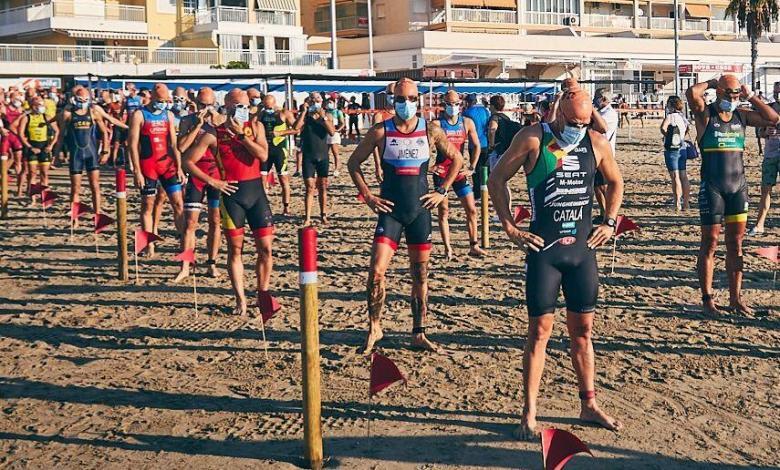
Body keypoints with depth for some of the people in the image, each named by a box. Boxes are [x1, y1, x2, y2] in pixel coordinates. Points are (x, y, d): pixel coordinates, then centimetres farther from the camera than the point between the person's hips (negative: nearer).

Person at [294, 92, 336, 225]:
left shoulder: (326, 116, 3)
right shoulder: (304, 116, 2)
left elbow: (332, 132, -12)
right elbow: (296, 128, -18)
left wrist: (323, 116, -18)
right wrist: (304, 111, -16)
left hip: (322, 156, 1)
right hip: (308, 156, -1)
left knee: (323, 187, 7)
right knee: (310, 187, -4)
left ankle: (323, 215, 15)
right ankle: (307, 217, -3)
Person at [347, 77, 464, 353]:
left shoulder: (430, 132, 0)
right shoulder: (381, 132, -3)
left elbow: (457, 159, 12)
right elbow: (354, 162, 5)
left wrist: (442, 191, 4)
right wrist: (368, 197, -1)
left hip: (420, 210, 2)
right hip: (390, 211, -2)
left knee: (420, 274, 7)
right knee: (376, 271, -11)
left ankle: (418, 334, 17)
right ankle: (374, 328, 6)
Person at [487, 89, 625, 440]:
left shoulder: (596, 143, 4)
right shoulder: (533, 139, -8)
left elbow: (615, 182, 21)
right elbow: (496, 179, -3)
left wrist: (610, 222, 10)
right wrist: (510, 227, -7)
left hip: (582, 249, 4)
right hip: (543, 250, -4)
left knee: (583, 328, 12)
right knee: (540, 329, -3)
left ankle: (589, 405, 23)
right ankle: (529, 414, 4)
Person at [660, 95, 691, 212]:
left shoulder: (670, 116, -12)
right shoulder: (682, 117, 11)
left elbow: (663, 128, -26)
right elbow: (688, 129, 25)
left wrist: (668, 136, -10)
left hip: (672, 149, -7)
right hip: (682, 149, 7)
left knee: (675, 176, -6)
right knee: (683, 176, 10)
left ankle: (677, 204, -6)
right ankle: (686, 203, 14)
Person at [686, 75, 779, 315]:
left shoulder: (742, 116, 10)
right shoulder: (705, 114, -4)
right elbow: (691, 93, -23)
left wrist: (751, 96, 4)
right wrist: (710, 83, -4)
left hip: (738, 186, 5)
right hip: (712, 187, -5)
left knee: (736, 245, 8)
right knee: (710, 244, 0)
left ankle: (735, 297, 16)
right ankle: (707, 299, 7)